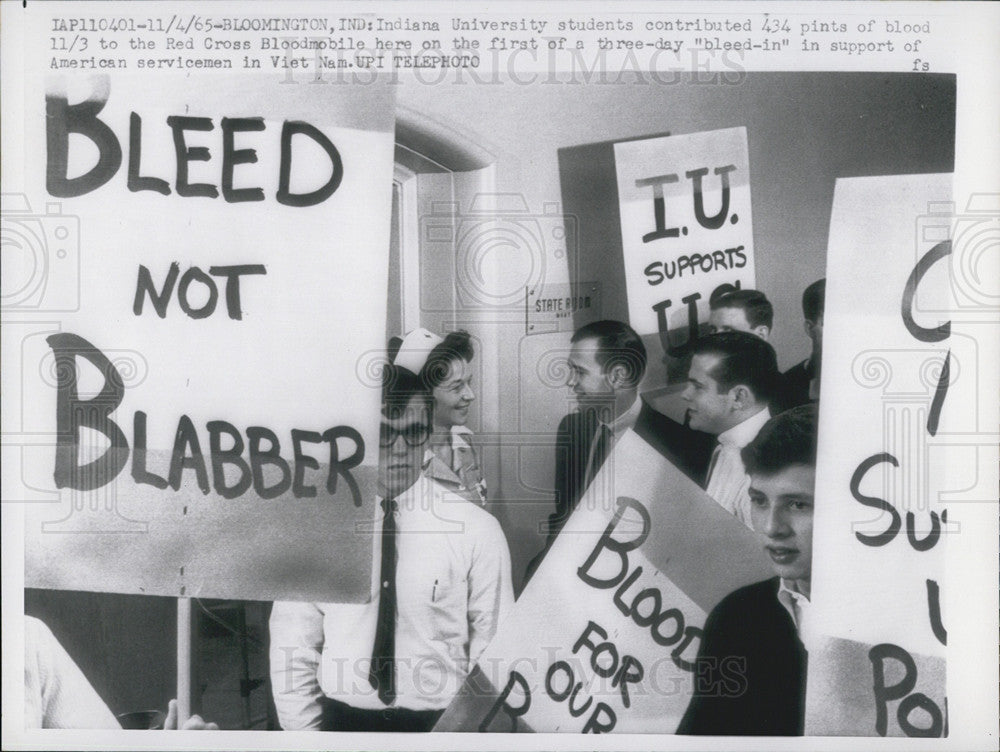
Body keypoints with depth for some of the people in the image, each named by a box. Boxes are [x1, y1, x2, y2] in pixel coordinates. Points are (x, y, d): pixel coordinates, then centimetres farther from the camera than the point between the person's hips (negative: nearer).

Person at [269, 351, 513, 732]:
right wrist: (307, 734, 2)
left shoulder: (477, 529, -4)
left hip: (440, 721, -1)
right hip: (342, 718, 1)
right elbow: (292, 650, 5)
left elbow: (493, 654, 1)